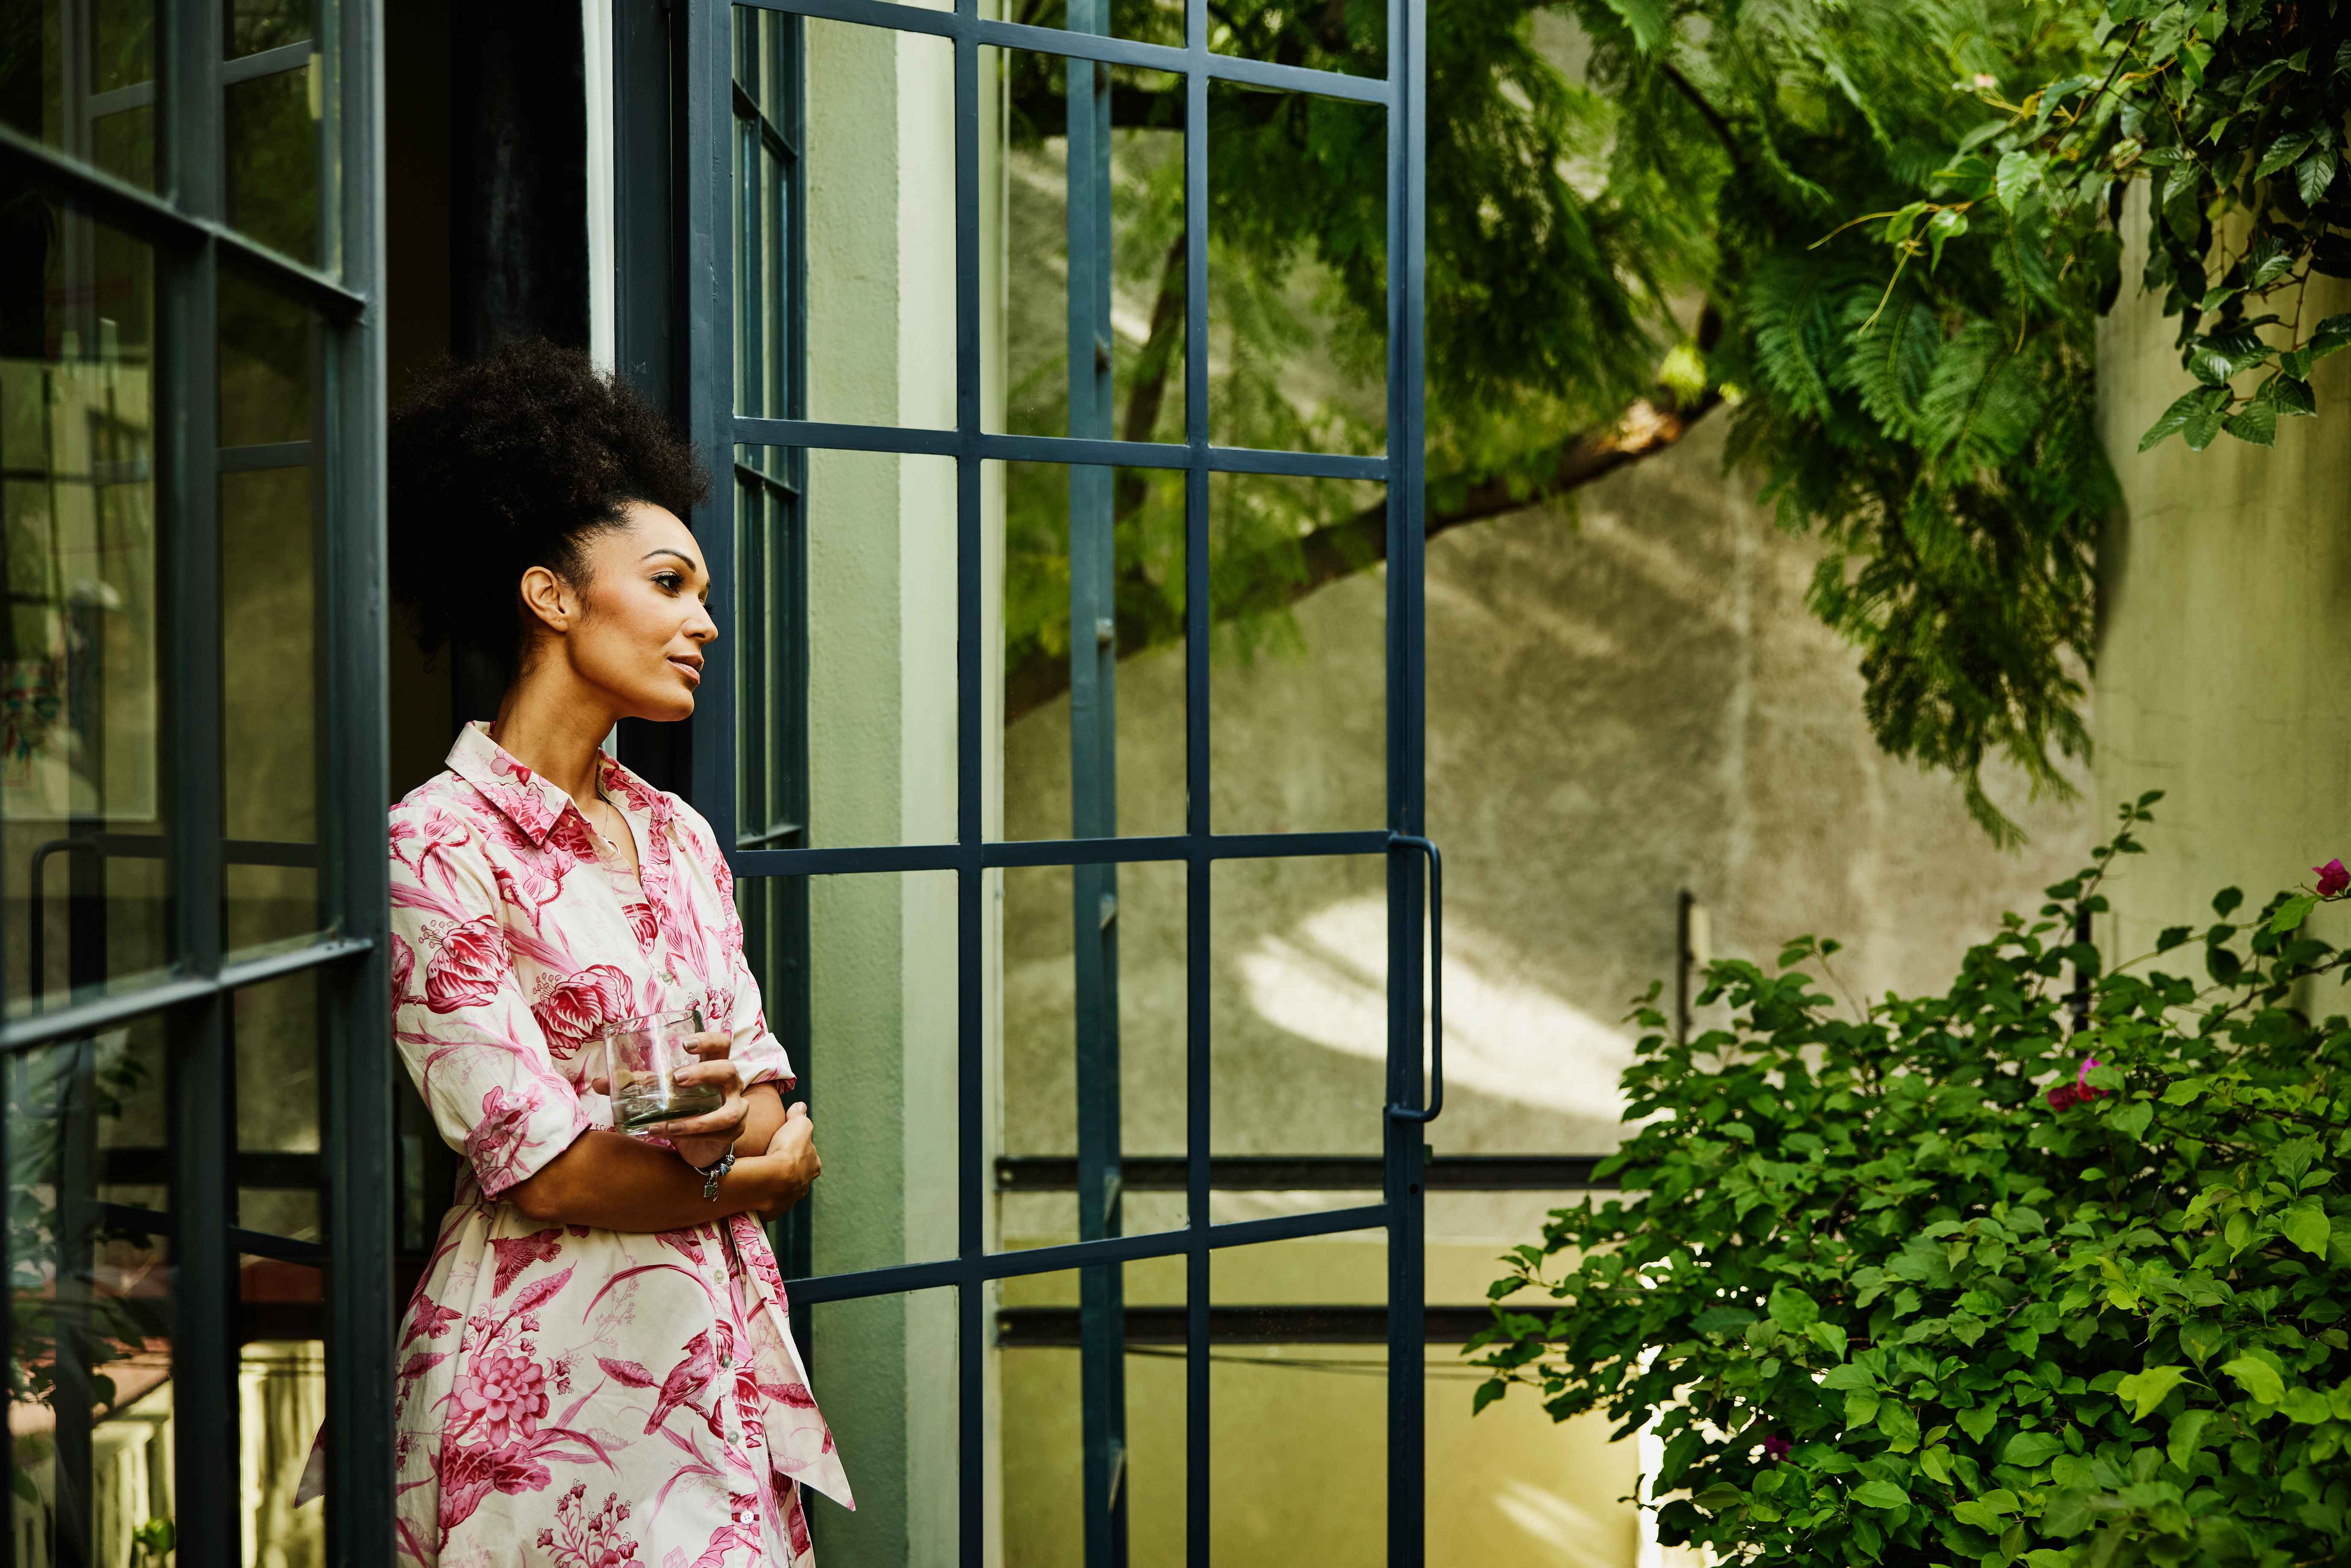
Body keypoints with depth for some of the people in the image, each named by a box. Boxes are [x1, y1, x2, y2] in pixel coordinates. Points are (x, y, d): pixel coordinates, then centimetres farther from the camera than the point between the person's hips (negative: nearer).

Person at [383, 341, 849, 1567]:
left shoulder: (677, 834, 12)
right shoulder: (440, 844, -11)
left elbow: (762, 1072, 9)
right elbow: (546, 1172, -15)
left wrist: (747, 1115, -15)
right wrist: (762, 1171, -2)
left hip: (725, 1351, 7)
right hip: (554, 1369, -7)